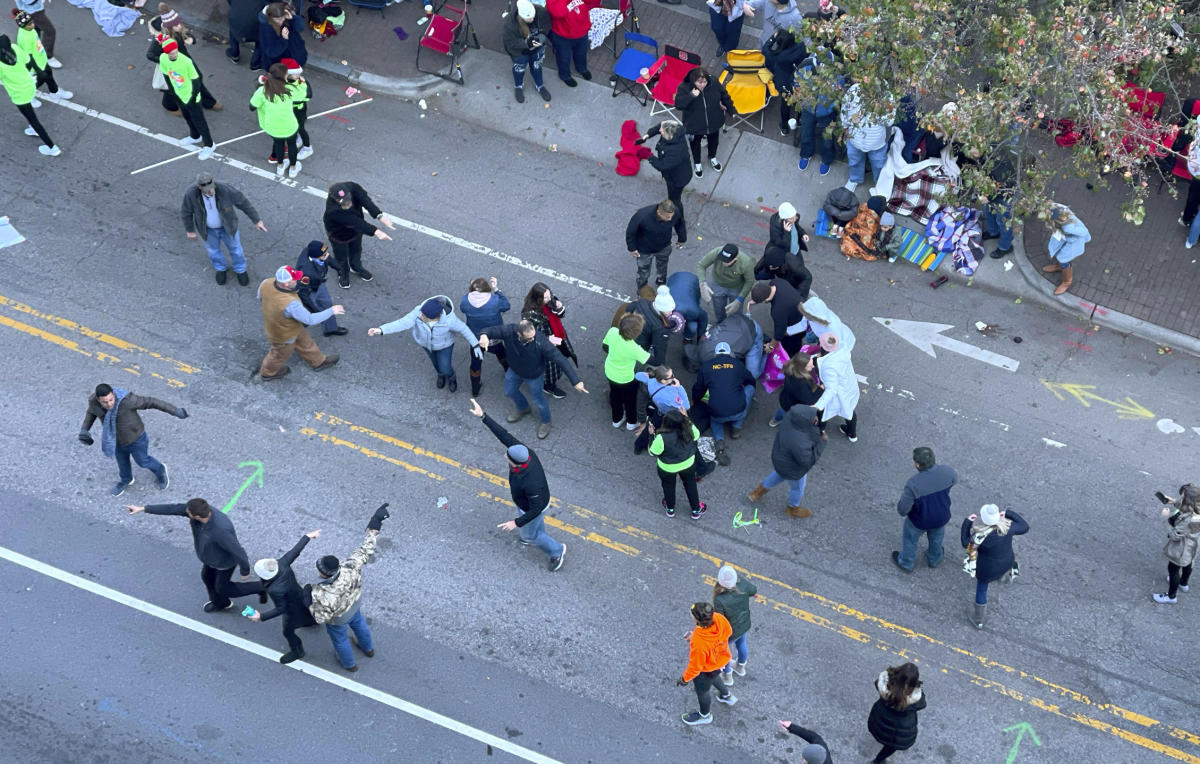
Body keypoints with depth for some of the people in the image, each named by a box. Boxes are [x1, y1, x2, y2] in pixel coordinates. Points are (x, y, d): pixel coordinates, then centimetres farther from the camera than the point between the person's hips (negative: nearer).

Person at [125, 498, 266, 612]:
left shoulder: (220, 531, -49)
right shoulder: (201, 509, -29)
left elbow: (238, 552, -36)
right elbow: (172, 509, -20)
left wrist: (245, 571, -19)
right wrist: (143, 508, -15)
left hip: (225, 560, -7)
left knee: (222, 588, 20)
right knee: (207, 577, 31)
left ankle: (260, 587, 36)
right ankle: (220, 603, 59)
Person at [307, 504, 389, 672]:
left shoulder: (325, 596, -49)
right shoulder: (349, 568, -40)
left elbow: (321, 618, -33)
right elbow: (366, 550, -30)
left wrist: (308, 599, -24)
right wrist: (376, 523, -26)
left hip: (337, 618, -4)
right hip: (354, 604, 4)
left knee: (339, 638, 29)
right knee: (358, 623, 36)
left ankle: (349, 663, 58)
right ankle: (368, 648, 65)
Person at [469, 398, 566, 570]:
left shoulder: (530, 482, -48)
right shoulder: (524, 452, -31)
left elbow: (536, 508, -34)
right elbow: (503, 434, -24)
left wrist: (517, 523, -27)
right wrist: (483, 416, -26)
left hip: (531, 507, -6)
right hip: (529, 498, 6)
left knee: (529, 534, 22)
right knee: (536, 522, 36)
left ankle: (556, 551, 45)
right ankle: (538, 536, 67)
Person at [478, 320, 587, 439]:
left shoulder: (540, 341, -42)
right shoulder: (509, 331, -36)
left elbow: (560, 359, -40)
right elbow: (492, 330, -25)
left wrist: (576, 381, -41)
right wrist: (484, 335, -53)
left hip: (534, 375, -4)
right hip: (514, 371, 4)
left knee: (538, 399, 17)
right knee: (510, 392, 28)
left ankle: (546, 422, 50)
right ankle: (523, 408, 62)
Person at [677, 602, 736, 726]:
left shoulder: (699, 643, -47)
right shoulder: (719, 618, -31)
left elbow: (695, 666, -29)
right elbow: (728, 632, -6)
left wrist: (685, 679, -7)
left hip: (707, 671, -6)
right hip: (721, 658, 6)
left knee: (702, 691, 26)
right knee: (712, 678, 38)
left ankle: (704, 716, 55)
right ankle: (727, 696, 64)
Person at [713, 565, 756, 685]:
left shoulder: (720, 600, -42)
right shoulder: (743, 586, -28)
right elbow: (754, 591, -4)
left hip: (730, 633, -4)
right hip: (744, 626, 4)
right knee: (741, 644, 34)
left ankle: (727, 676, 53)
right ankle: (740, 667, 65)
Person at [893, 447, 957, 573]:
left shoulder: (913, 484, -40)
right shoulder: (947, 471, -29)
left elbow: (903, 510, -27)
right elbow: (954, 480, -2)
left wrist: (903, 496, -6)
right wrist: (936, 465, 3)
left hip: (919, 521, -3)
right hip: (942, 517, 3)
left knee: (910, 538, 31)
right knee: (936, 537, 36)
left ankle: (906, 563, 56)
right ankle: (934, 559, 63)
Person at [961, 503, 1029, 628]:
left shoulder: (981, 536, -36)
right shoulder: (1007, 527, -26)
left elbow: (966, 544, -16)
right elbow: (1025, 527, -6)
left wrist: (967, 522, -12)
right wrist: (1009, 514, -1)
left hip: (987, 569, -3)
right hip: (1007, 562, 3)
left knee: (981, 589, 22)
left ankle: (979, 620, 40)